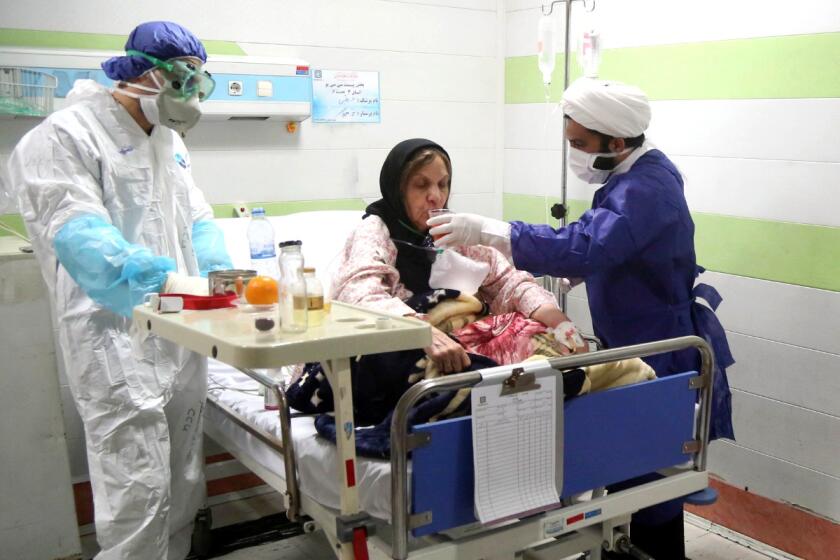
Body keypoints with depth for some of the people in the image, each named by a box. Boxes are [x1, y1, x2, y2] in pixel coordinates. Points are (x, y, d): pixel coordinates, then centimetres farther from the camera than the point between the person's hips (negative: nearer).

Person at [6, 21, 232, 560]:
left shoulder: (168, 139, 18)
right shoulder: (65, 136, -8)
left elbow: (198, 218, 18)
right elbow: (79, 235, -20)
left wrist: (214, 275, -2)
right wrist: (167, 278, -32)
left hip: (182, 331, 8)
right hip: (118, 340, -8)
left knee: (183, 486, 13)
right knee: (138, 490, -9)